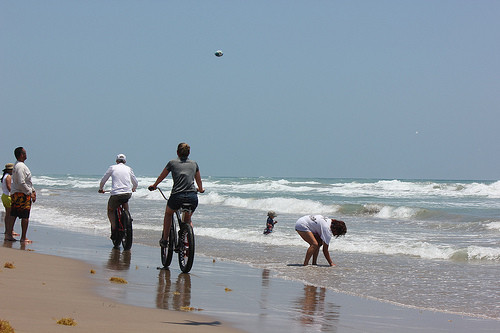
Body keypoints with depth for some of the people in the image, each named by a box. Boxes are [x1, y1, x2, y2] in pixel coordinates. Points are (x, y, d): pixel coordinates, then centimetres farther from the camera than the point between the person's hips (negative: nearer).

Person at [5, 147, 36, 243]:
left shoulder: (17, 165, 17)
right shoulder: (20, 166, -18)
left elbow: (28, 181, 24)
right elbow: (21, 183, -23)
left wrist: (33, 190, 21)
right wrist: (30, 193, -16)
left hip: (15, 194, 10)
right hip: (22, 194, -10)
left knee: (13, 215, 10)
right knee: (25, 216, -4)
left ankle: (8, 234, 11)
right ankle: (23, 238, 0)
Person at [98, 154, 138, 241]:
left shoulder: (112, 167, 10)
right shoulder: (128, 169, 16)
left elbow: (103, 180, 15)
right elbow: (136, 183, 21)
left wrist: (101, 189, 34)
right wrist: (133, 189, 44)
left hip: (116, 194, -2)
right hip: (128, 193, 2)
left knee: (110, 210, 20)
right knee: (125, 201, 37)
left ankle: (114, 229, 1)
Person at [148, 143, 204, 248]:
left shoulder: (172, 163, 9)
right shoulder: (194, 164, 15)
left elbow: (161, 177, 23)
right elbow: (199, 180, 31)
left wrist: (154, 186, 43)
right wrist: (200, 189, 53)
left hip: (177, 196, -2)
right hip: (193, 197, 2)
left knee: (168, 213, 29)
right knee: (188, 219, 29)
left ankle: (164, 239, 26)